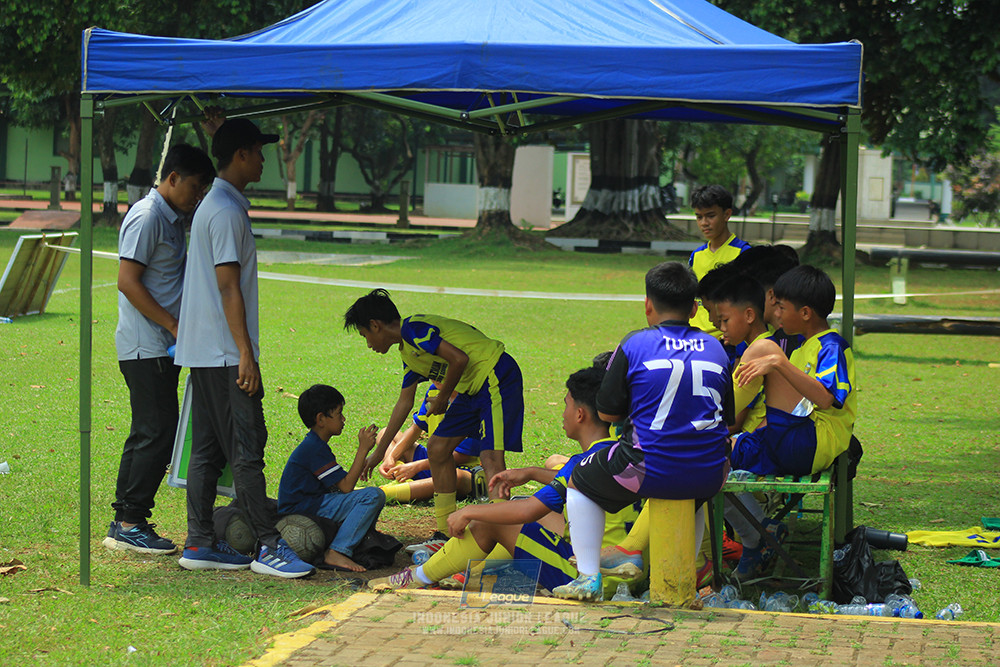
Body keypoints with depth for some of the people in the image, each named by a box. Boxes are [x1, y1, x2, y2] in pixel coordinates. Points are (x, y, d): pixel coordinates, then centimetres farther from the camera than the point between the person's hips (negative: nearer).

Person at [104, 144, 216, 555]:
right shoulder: (147, 217, -12)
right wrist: (174, 325, -17)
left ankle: (124, 523, 14)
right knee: (158, 433, -10)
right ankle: (130, 523, -6)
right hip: (146, 347, -10)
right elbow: (128, 281, -18)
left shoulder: (173, 217, 17)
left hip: (161, 347, 10)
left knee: (147, 434, 10)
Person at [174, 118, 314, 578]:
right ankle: (269, 547, -6)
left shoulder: (213, 205, 18)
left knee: (208, 451, 9)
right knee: (247, 449, -8)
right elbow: (228, 286, -18)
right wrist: (245, 354, -19)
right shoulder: (228, 211, -14)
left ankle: (200, 544, 11)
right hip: (224, 351, -10)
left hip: (203, 351, 10)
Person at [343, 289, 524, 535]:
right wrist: (379, 452, 31)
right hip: (472, 389, 10)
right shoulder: (408, 351, 17)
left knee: (491, 456, -21)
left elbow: (459, 359, -24)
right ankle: (447, 532, 17)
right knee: (437, 448, 11)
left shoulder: (412, 328, -14)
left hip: (497, 378, -10)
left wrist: (442, 399, -9)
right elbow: (404, 403, 27)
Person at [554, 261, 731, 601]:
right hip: (709, 477, 4)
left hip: (650, 471, -4)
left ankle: (588, 577, 15)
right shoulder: (716, 348, 8)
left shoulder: (634, 345, -3)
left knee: (579, 483, 23)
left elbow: (606, 413, 4)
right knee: (691, 495, 41)